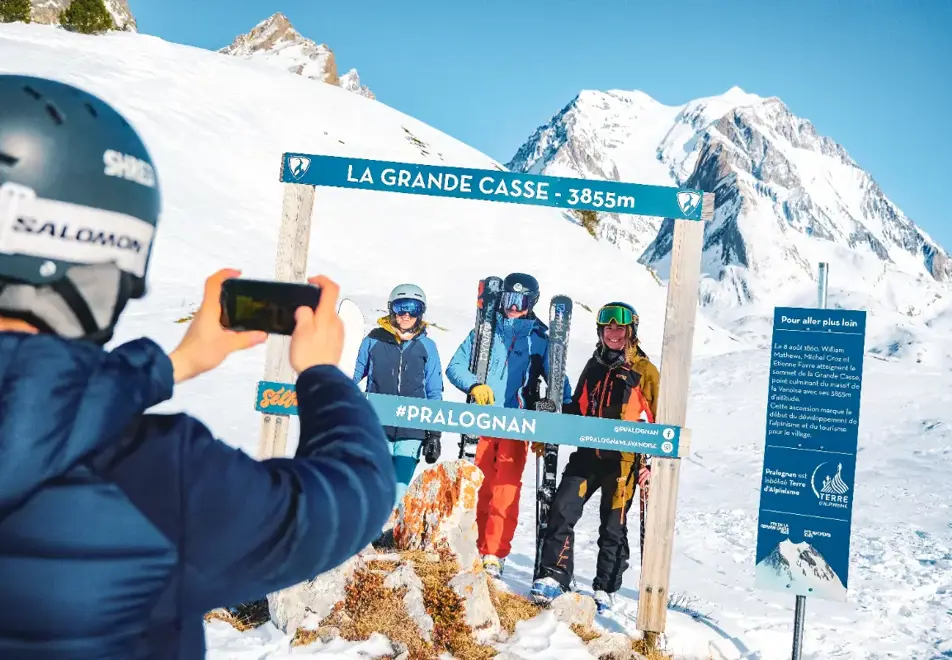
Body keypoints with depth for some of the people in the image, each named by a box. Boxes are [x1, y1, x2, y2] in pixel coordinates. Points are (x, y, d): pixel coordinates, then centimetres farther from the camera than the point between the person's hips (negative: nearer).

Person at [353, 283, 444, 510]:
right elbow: (354, 379, 14)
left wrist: (434, 435, 7)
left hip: (412, 433, 1)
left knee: (395, 495, -2)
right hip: (376, 429, -1)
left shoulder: (427, 346, 7)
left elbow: (434, 393, 11)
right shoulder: (373, 340, 4)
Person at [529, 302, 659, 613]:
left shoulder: (645, 371, 1)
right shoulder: (594, 367, 15)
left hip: (623, 459, -4)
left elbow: (659, 421, 1)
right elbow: (578, 407, 24)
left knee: (613, 527, 5)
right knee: (561, 511, -9)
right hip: (588, 453, 4)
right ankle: (554, 575, -2)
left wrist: (650, 462, -7)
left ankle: (605, 589, 19)